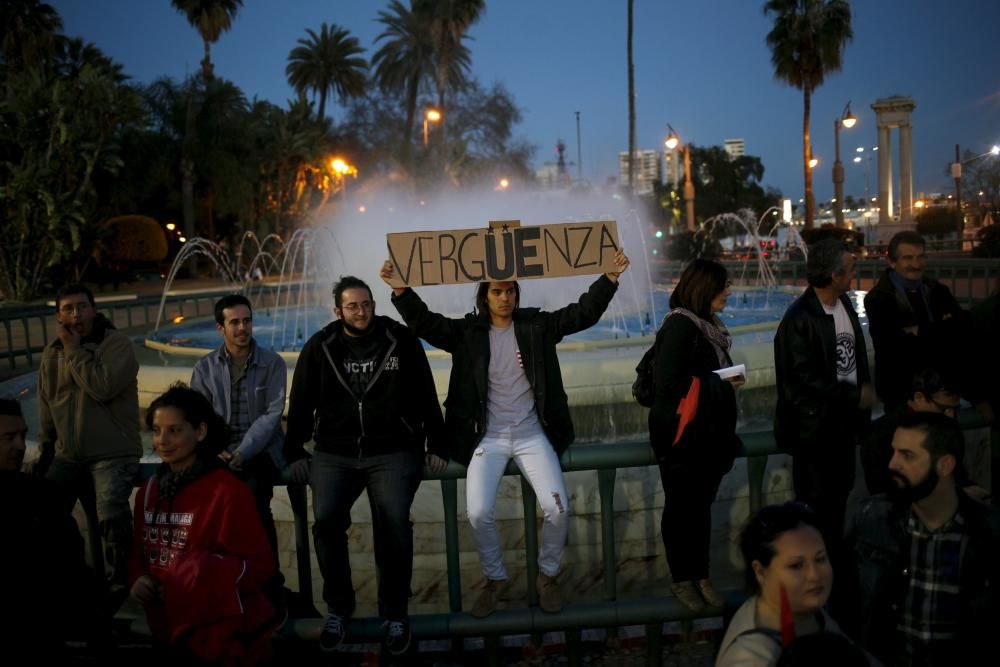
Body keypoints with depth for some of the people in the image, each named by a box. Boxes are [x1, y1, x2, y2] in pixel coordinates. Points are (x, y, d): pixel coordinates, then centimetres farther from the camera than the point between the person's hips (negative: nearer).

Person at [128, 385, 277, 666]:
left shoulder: (228, 492, -16)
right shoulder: (149, 490, 5)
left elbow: (259, 565, -16)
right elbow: (140, 552, 14)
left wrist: (198, 581, -27)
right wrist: (138, 578, -7)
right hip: (169, 629, 6)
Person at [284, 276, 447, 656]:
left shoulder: (400, 340, 2)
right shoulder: (320, 347, 6)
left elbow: (425, 396, 6)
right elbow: (301, 402, 12)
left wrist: (436, 445, 5)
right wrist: (294, 451, 10)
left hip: (394, 451, -1)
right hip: (334, 453, 2)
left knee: (393, 519, -22)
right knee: (325, 518, -20)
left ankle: (395, 612, 1)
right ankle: (338, 607, 4)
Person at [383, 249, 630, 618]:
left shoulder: (537, 325, 1)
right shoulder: (467, 331, 1)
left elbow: (584, 313, -5)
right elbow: (425, 323, -9)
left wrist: (610, 277, -17)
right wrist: (400, 289, -25)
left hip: (532, 435, 1)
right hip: (488, 438, 0)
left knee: (557, 509, -14)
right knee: (478, 513, -17)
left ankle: (547, 575, 15)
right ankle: (493, 579, 11)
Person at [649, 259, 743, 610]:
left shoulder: (709, 325, 7)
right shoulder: (680, 326, -18)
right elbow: (670, 384, -25)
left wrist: (729, 381, -6)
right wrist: (723, 385, -16)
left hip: (709, 436, 8)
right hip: (682, 438, -7)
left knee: (702, 507, 17)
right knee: (681, 509, 9)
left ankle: (701, 576, 30)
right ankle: (682, 580, 24)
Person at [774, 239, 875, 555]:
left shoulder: (844, 304, 4)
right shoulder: (799, 319, -21)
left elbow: (858, 358, 13)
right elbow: (803, 378, -24)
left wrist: (864, 394, 4)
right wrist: (854, 396, -17)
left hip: (844, 419, 8)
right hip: (814, 425, -8)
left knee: (840, 492, 20)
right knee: (816, 500, 5)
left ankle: (834, 556, 38)